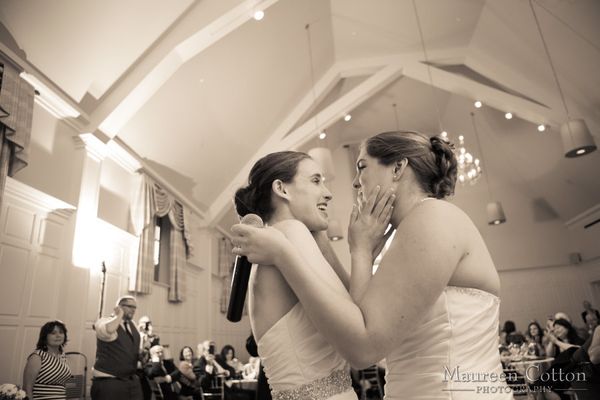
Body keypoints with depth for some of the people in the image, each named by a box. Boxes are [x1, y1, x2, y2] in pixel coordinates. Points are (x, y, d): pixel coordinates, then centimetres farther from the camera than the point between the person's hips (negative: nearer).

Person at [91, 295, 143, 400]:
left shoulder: (132, 325, 13)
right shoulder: (104, 322, -9)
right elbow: (107, 331, -34)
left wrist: (143, 355, 9)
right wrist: (119, 315, -22)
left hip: (132, 381, 7)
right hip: (108, 381, -7)